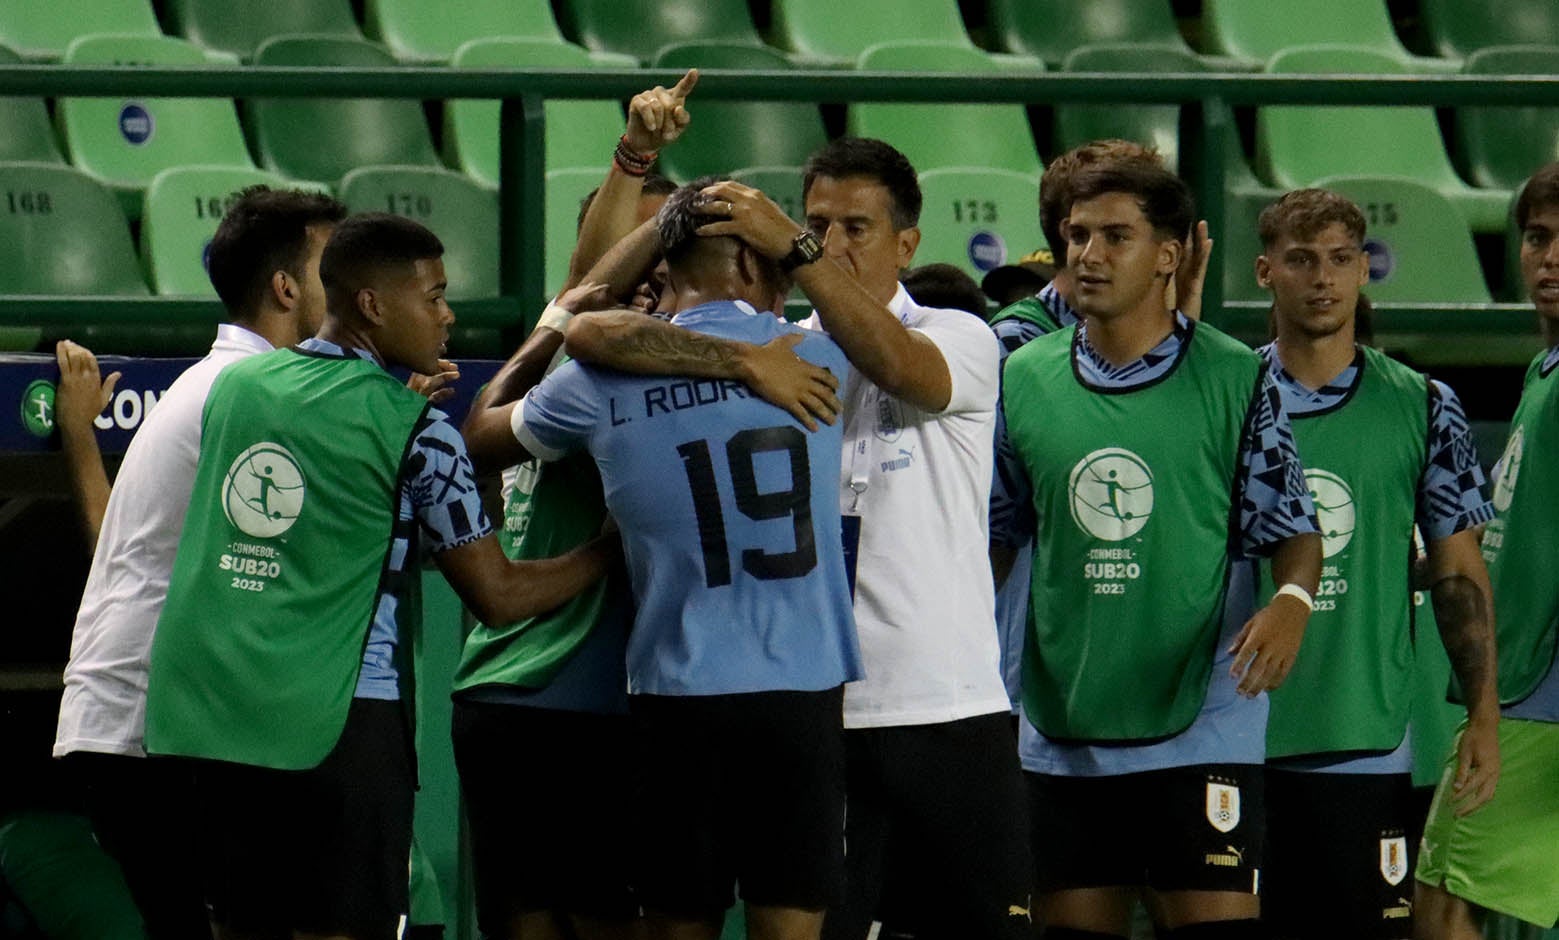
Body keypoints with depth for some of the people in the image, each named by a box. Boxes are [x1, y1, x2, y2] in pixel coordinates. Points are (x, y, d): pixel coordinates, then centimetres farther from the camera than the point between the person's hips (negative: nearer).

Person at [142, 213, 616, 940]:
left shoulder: (233, 385, 10)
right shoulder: (412, 428, -5)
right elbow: (498, 595, -1)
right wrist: (613, 550, 13)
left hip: (206, 710, 6)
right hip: (335, 716, -6)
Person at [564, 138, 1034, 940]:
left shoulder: (960, 339, 5)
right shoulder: (774, 348, 8)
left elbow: (903, 368, -22)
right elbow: (592, 334, -9)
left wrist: (791, 249, -29)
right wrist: (747, 362, -25)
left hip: (952, 707, -1)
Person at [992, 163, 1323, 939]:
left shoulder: (1236, 380, -3)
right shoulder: (1022, 379, 6)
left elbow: (1292, 528, 0)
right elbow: (993, 536, 16)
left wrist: (1291, 600, -21)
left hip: (1198, 725, -4)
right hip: (1061, 729, 4)